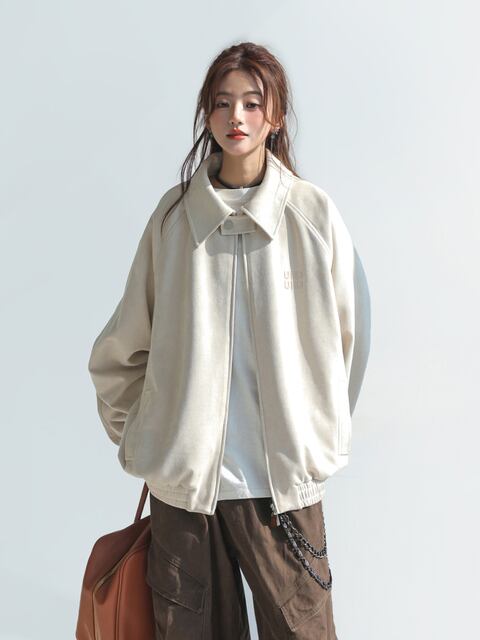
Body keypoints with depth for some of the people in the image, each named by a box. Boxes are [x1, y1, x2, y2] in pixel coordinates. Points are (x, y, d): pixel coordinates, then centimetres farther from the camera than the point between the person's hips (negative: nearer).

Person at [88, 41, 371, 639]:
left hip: (282, 478, -1)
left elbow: (350, 333, 5)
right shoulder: (176, 212, 1)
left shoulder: (313, 213, -3)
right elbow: (120, 347, 8)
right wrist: (135, 434, 10)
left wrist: (321, 435, 9)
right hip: (181, 477, 1)